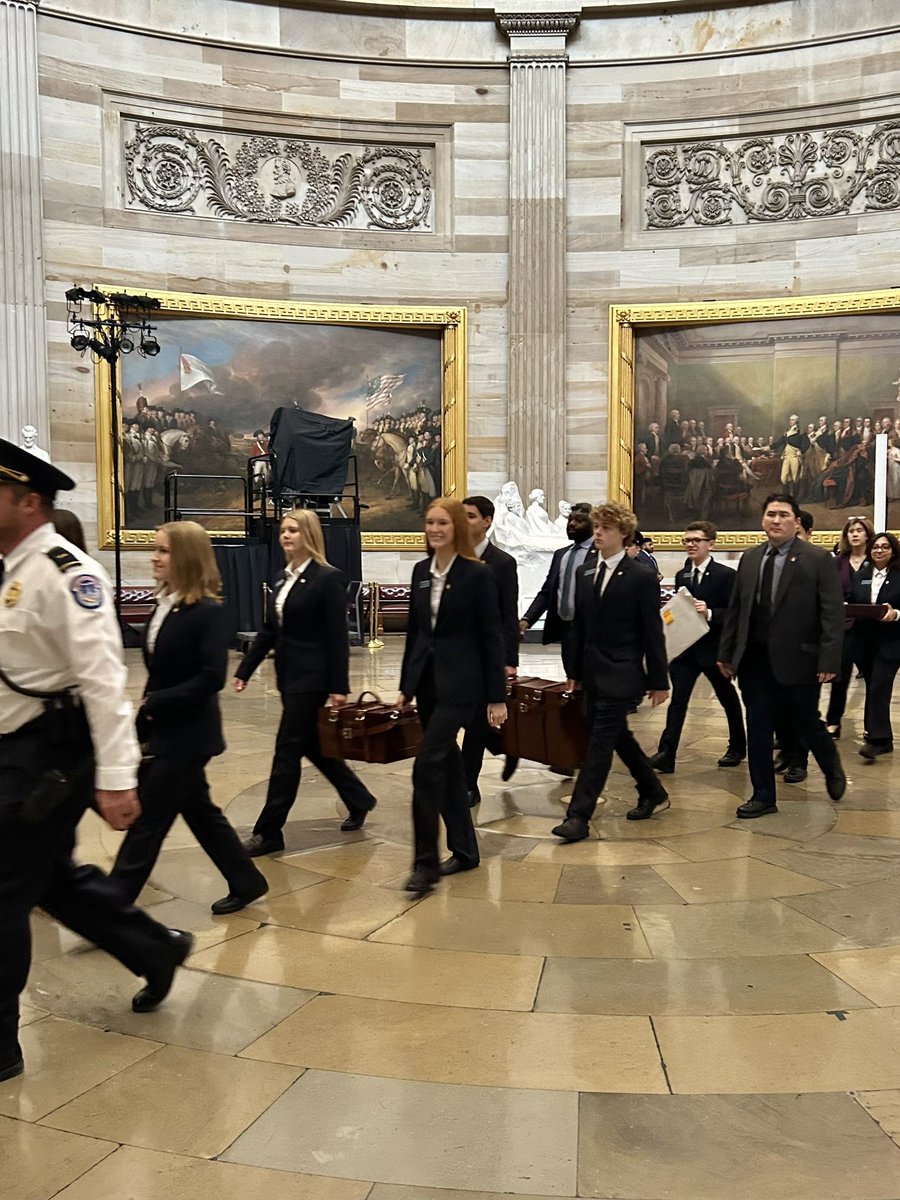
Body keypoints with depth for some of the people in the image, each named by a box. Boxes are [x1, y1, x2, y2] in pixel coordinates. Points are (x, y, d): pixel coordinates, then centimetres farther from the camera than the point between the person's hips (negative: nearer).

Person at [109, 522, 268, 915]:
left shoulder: (209, 611, -17)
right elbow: (159, 672, 12)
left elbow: (211, 678, -22)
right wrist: (147, 711, 6)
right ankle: (247, 882, 32)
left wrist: (155, 703, -18)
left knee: (147, 821, 0)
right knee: (199, 811, 17)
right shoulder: (164, 604, 7)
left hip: (187, 735, -9)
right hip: (163, 732, 9)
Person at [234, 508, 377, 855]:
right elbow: (268, 631, 14)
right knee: (312, 745, 16)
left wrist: (339, 687, -17)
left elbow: (338, 637, -14)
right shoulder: (284, 578, 10)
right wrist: (244, 669, 10)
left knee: (287, 749, -4)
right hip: (288, 675, 8)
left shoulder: (327, 578, -11)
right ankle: (359, 800, 35)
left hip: (312, 677, -8)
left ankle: (269, 832, 6)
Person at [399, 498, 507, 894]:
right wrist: (406, 683, 14)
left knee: (427, 766, -11)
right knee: (447, 764, 13)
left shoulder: (476, 574, -10)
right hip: (427, 679, 7)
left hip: (459, 682, -6)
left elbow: (491, 636, -9)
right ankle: (464, 850, 26)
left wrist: (497, 697, -11)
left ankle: (426, 862, 0)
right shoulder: (420, 571, 8)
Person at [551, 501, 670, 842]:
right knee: (618, 737, 17)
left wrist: (659, 681, -7)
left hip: (621, 676, -7)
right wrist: (576, 671, 13)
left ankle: (579, 816, -5)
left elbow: (653, 633, -7)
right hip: (594, 673, 7)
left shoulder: (642, 577, -9)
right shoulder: (585, 573, 8)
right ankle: (652, 791, 37)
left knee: (599, 743, -8)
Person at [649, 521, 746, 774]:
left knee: (728, 699, 16)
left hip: (714, 648, -3)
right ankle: (666, 755, -12)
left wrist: (709, 613, -28)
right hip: (685, 647, 3)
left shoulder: (726, 575, -9)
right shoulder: (681, 576, 8)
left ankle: (737, 747, 36)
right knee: (678, 698, -7)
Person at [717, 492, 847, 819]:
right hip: (755, 660, 4)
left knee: (807, 724, 10)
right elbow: (735, 609, 12)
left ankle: (832, 768, 42)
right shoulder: (749, 559, 9)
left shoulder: (818, 559, -6)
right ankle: (763, 796, 20)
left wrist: (829, 660, -16)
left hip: (798, 660, -4)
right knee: (758, 730, 7)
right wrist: (726, 653, 10)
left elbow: (833, 614, -9)